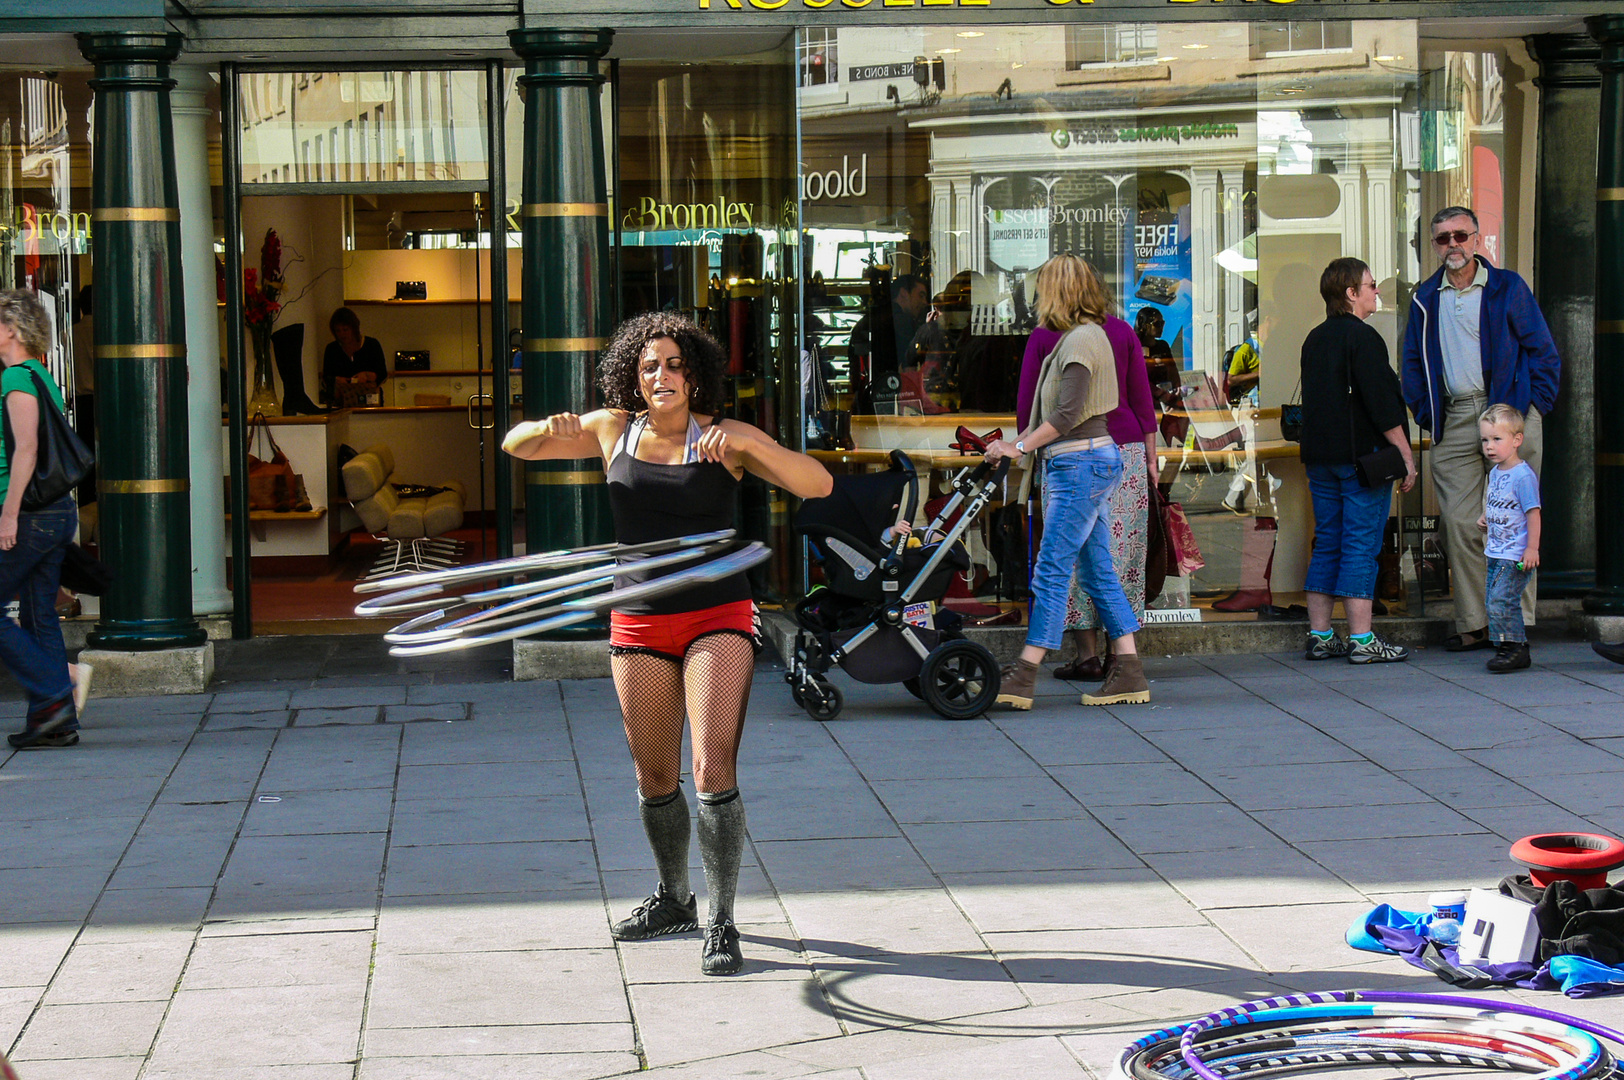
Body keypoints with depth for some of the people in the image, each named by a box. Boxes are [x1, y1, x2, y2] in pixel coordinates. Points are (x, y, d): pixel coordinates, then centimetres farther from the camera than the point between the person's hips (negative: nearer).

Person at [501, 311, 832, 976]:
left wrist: (745, 443, -27)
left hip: (719, 620, -3)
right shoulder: (613, 429, 6)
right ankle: (673, 900, 33)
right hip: (639, 623, 3)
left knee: (714, 772, -14)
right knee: (655, 778, 12)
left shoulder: (727, 438, -3)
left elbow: (817, 484, -12)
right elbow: (515, 446, 10)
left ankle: (720, 924, -6)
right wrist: (550, 429, -15)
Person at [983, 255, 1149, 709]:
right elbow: (1052, 411, 22)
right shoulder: (1079, 337, 17)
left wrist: (1021, 447, -19)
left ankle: (1023, 676, -9)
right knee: (1098, 572, 9)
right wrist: (1018, 439, 17)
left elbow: (1069, 413, -22)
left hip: (1082, 463, -10)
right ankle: (1129, 674, 10)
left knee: (1052, 570, -9)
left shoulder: (1081, 339, -13)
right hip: (1086, 464, 10)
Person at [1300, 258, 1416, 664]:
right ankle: (1361, 640, -6)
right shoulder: (1362, 338, -13)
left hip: (1320, 458, 8)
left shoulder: (1314, 339, 13)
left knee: (1326, 544, 10)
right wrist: (1405, 456, -9)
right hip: (1362, 457, -8)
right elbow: (1382, 405, -15)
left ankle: (1319, 636, 12)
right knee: (1361, 546, -6)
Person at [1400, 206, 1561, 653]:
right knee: (1460, 524, -1)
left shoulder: (1507, 288, 3)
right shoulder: (1426, 298, 13)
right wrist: (1426, 413, 9)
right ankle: (1474, 624, 3)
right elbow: (1413, 362, 20)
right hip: (1454, 421, 3)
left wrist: (1532, 408, -4)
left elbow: (1542, 352, 4)